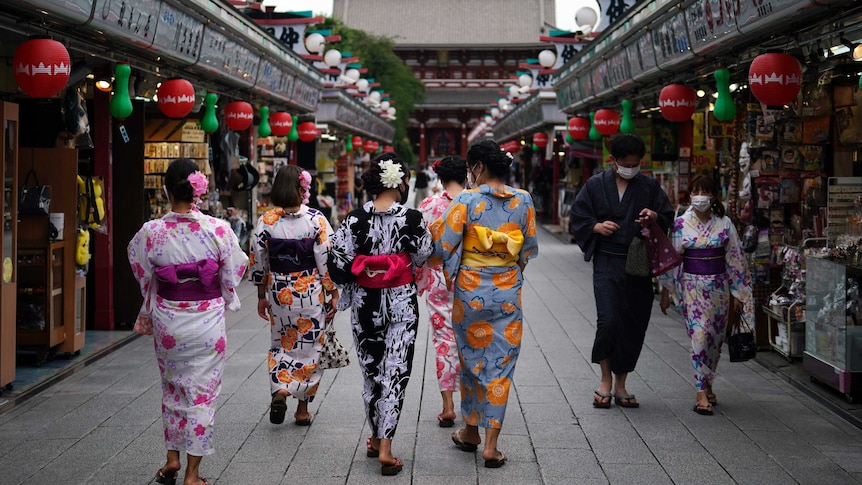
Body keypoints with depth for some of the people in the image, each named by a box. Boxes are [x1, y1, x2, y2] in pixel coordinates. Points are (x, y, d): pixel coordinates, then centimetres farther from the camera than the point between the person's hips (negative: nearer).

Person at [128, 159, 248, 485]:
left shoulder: (150, 233, -12)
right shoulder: (217, 229, -14)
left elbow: (143, 277, 3)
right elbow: (234, 273, -3)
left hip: (167, 323, 1)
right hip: (207, 322, -1)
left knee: (172, 388, 22)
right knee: (202, 392, 8)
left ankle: (172, 458, 29)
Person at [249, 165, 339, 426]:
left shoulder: (265, 221, -4)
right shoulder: (316, 220, -11)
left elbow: (257, 263, 2)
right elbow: (327, 260, -11)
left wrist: (262, 297, 13)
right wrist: (334, 293, -1)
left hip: (278, 294, 2)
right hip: (310, 292, -2)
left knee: (282, 345, 17)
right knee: (309, 346, 10)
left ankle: (279, 391, -6)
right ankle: (302, 409, 15)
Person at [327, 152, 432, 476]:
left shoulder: (354, 220, -8)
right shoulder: (412, 219, -12)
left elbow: (337, 264, -8)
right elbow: (423, 257, 1)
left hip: (365, 304, 2)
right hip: (402, 304, -2)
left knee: (371, 371, 17)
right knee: (395, 372, 4)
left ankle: (375, 439, 30)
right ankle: (385, 448, -3)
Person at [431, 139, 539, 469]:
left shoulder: (467, 200, -13)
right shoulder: (523, 201, -3)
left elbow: (442, 246, -12)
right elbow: (529, 248, 7)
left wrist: (435, 228, 8)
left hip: (471, 291, -1)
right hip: (508, 291, 2)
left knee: (471, 358, 17)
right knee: (500, 365, 5)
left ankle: (471, 432, 29)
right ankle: (491, 445, 2)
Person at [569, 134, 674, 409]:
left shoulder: (650, 187, 8)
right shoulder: (596, 185, 4)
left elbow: (668, 217, 10)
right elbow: (577, 219, 7)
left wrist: (655, 217, -13)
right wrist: (597, 226, -13)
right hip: (607, 263, -2)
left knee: (634, 325, 4)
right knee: (608, 320, -15)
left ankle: (620, 385, 17)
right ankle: (606, 380, 5)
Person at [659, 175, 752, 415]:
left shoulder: (725, 223, 2)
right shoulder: (681, 224, -2)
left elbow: (735, 258, 6)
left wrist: (737, 292, 5)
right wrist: (666, 290, 2)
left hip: (719, 287, 2)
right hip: (692, 286, -2)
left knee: (715, 338, 10)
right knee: (699, 336, -10)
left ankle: (706, 384, 29)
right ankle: (701, 393, -10)